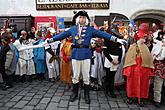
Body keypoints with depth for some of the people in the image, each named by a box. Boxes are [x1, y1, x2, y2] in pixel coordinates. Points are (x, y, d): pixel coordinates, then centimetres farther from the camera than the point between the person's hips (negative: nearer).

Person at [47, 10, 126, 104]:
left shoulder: (90, 29, 4)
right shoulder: (72, 29, 9)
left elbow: (102, 34, -3)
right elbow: (62, 35, 10)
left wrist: (115, 39, -11)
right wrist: (50, 40, 8)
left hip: (86, 55, -1)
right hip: (75, 54, 2)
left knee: (86, 77, 7)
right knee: (75, 76, 11)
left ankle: (87, 95, 23)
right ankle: (75, 93, 28)